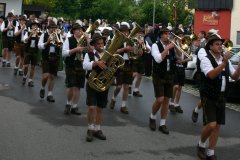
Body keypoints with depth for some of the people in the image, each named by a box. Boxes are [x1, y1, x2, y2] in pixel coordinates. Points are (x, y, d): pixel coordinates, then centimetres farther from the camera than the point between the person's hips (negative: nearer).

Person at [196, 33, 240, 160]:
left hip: (221, 97, 6)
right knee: (211, 125, -15)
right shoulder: (206, 60, -11)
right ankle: (201, 145, 13)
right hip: (209, 96, -6)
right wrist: (224, 63, -33)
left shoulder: (226, 60, 9)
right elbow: (211, 75, -28)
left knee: (217, 125, 7)